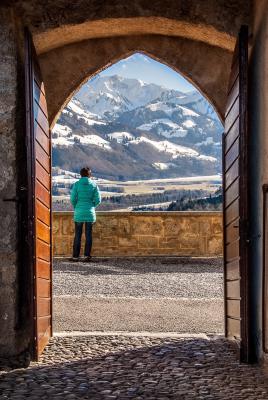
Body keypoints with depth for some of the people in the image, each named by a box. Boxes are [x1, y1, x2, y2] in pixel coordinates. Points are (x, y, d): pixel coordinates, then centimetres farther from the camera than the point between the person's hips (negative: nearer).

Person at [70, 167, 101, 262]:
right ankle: (87, 255, 4)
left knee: (78, 235, 5)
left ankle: (75, 256, 7)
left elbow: (73, 198, -5)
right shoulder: (94, 184, 0)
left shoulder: (77, 184, -4)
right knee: (88, 234, 7)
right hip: (90, 212, 1)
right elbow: (98, 200, -1)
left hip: (79, 212, -1)